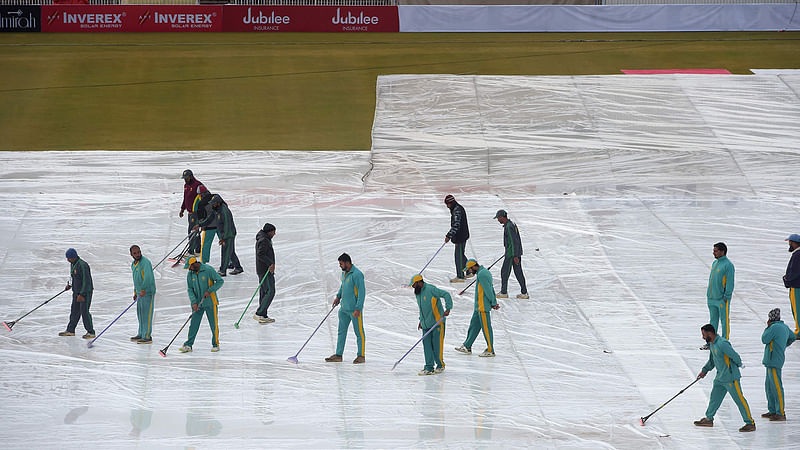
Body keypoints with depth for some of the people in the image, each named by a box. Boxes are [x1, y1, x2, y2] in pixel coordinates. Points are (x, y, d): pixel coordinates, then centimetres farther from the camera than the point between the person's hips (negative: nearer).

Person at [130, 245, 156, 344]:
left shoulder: (145, 262, -15)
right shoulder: (133, 264, 15)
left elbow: (148, 277, -28)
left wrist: (143, 290, -35)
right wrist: (135, 292, 26)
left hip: (147, 292, -9)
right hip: (140, 292, 9)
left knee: (146, 314, -7)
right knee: (140, 314, 16)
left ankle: (147, 337, -6)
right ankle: (141, 334, 26)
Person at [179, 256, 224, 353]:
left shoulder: (208, 270, -12)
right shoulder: (190, 274, 2)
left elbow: (220, 281, -8)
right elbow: (190, 289, 3)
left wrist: (209, 291, -17)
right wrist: (194, 302, -10)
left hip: (210, 302, -4)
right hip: (197, 303, 4)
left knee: (214, 324, 3)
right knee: (194, 324, 1)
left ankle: (215, 344, 16)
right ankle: (188, 345, 4)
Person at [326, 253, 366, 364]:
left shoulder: (357, 274, -18)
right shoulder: (344, 273, 11)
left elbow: (361, 292, -19)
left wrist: (358, 309, -22)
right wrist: (338, 296, 18)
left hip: (354, 309, -9)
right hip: (344, 308, 9)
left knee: (359, 333, 0)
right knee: (341, 332, 11)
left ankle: (361, 356, 6)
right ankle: (338, 355, 17)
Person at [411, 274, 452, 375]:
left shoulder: (431, 289, -13)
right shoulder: (418, 293, 14)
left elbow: (446, 295, -15)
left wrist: (448, 308, -23)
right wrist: (421, 320, 21)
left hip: (437, 322, -8)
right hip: (426, 325, 8)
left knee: (437, 345, -3)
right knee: (427, 345, 1)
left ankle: (440, 365, 12)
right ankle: (429, 367, 3)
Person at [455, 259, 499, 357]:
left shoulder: (481, 274, -18)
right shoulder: (485, 272, 15)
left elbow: (488, 290, -19)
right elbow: (491, 289, 17)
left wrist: (493, 303, -11)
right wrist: (494, 302, 14)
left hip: (483, 307, -11)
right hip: (479, 306, 11)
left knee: (486, 328, -4)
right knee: (474, 326, 16)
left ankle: (490, 351, 1)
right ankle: (467, 347, 24)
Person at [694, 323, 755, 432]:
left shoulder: (722, 344, -24)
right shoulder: (712, 344, 9)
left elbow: (735, 356, -21)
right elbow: (712, 360, 24)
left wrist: (739, 364, -3)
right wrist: (704, 370, 22)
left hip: (730, 377, -10)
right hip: (720, 377, 10)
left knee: (739, 399, -7)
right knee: (714, 397, 19)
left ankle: (750, 423, -4)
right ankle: (709, 419, 34)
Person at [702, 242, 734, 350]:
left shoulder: (728, 265, -13)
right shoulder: (715, 263, 12)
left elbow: (730, 283, -15)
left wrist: (726, 297, -17)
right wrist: (708, 295, 17)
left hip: (722, 299, -8)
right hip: (711, 298, 8)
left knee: (724, 321, 1)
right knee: (713, 320, 13)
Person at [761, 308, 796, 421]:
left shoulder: (775, 327, -17)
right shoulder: (784, 327, 12)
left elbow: (764, 340, -13)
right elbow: (793, 337, 28)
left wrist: (768, 327, -2)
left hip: (774, 360, -10)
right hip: (771, 361, 10)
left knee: (776, 387, -9)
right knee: (769, 386, 17)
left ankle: (781, 413, -10)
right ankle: (772, 411, 23)